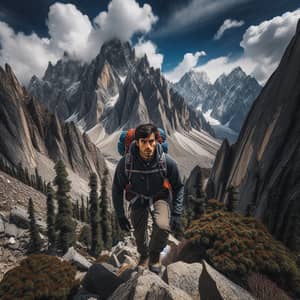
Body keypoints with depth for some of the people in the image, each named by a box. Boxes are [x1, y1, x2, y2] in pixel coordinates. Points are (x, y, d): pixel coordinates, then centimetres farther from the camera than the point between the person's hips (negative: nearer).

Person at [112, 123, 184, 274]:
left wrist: (176, 214, -15)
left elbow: (178, 187, -10)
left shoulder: (167, 162, -27)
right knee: (139, 233, 9)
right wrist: (120, 216, -7)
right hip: (138, 199, 1)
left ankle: (155, 253, 12)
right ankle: (144, 255, 48)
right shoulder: (125, 163, -27)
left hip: (160, 197, -1)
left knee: (163, 226, -25)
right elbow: (117, 189, -9)